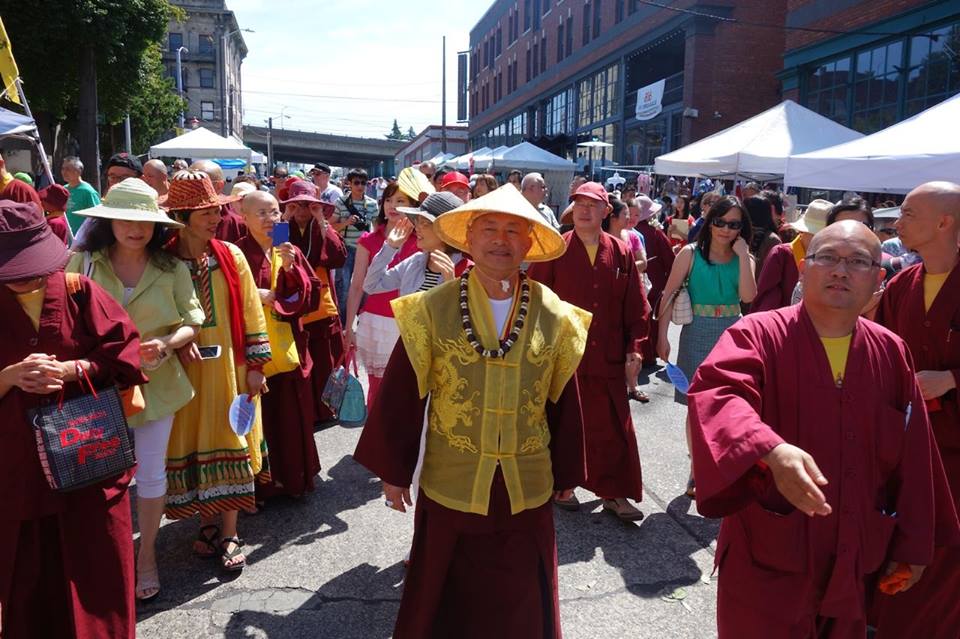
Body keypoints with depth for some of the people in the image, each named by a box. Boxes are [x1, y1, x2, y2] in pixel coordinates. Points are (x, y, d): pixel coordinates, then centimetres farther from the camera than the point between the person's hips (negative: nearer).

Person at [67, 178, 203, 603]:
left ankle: (146, 555, 32)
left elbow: (192, 325, -1)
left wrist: (166, 343, -20)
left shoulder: (172, 269, -5)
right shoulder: (82, 263, -5)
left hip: (155, 383, 0)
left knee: (150, 473, 12)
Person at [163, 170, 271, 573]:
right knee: (191, 445, 8)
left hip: (229, 367, 0)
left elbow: (250, 312, 1)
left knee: (229, 443, 3)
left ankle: (229, 534, 13)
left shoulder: (231, 256, -2)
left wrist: (255, 364, -1)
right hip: (184, 370, 0)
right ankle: (208, 523, 27)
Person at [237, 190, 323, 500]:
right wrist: (255, 295, -16)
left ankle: (293, 478, 25)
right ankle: (258, 485, 16)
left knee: (292, 416, 9)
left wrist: (290, 268, -12)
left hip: (288, 346, 4)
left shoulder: (291, 252, 9)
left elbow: (311, 296, 0)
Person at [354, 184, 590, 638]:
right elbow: (400, 397, -5)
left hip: (527, 492, 2)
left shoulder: (554, 317, -3)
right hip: (450, 488, -1)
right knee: (447, 600, 18)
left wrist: (566, 474, 10)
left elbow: (564, 404, 3)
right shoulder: (431, 311, -10)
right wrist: (393, 471, -1)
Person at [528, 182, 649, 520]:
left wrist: (634, 346, 1)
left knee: (614, 428, 8)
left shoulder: (620, 253, 4)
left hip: (607, 358, 3)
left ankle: (615, 492, 22)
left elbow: (636, 305, 7)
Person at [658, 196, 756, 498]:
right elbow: (669, 295, -4)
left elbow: (748, 297, -12)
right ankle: (697, 471, 21)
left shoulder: (744, 258, 5)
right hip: (698, 333, -2)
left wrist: (742, 255, -13)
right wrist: (662, 335, -9)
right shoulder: (691, 253, -2)